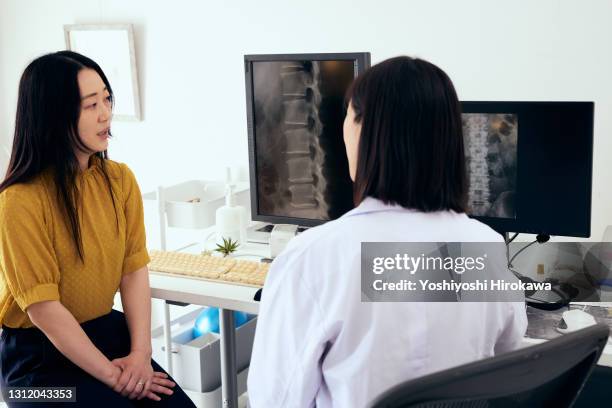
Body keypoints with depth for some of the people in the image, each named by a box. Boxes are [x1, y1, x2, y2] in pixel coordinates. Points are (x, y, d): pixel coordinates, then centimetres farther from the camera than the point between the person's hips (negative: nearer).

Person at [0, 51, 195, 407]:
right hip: (38, 353, -5)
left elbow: (135, 270, -2)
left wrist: (140, 353, -13)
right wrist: (110, 374, -16)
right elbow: (43, 307, -18)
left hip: (108, 331, 5)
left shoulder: (120, 179, -1)